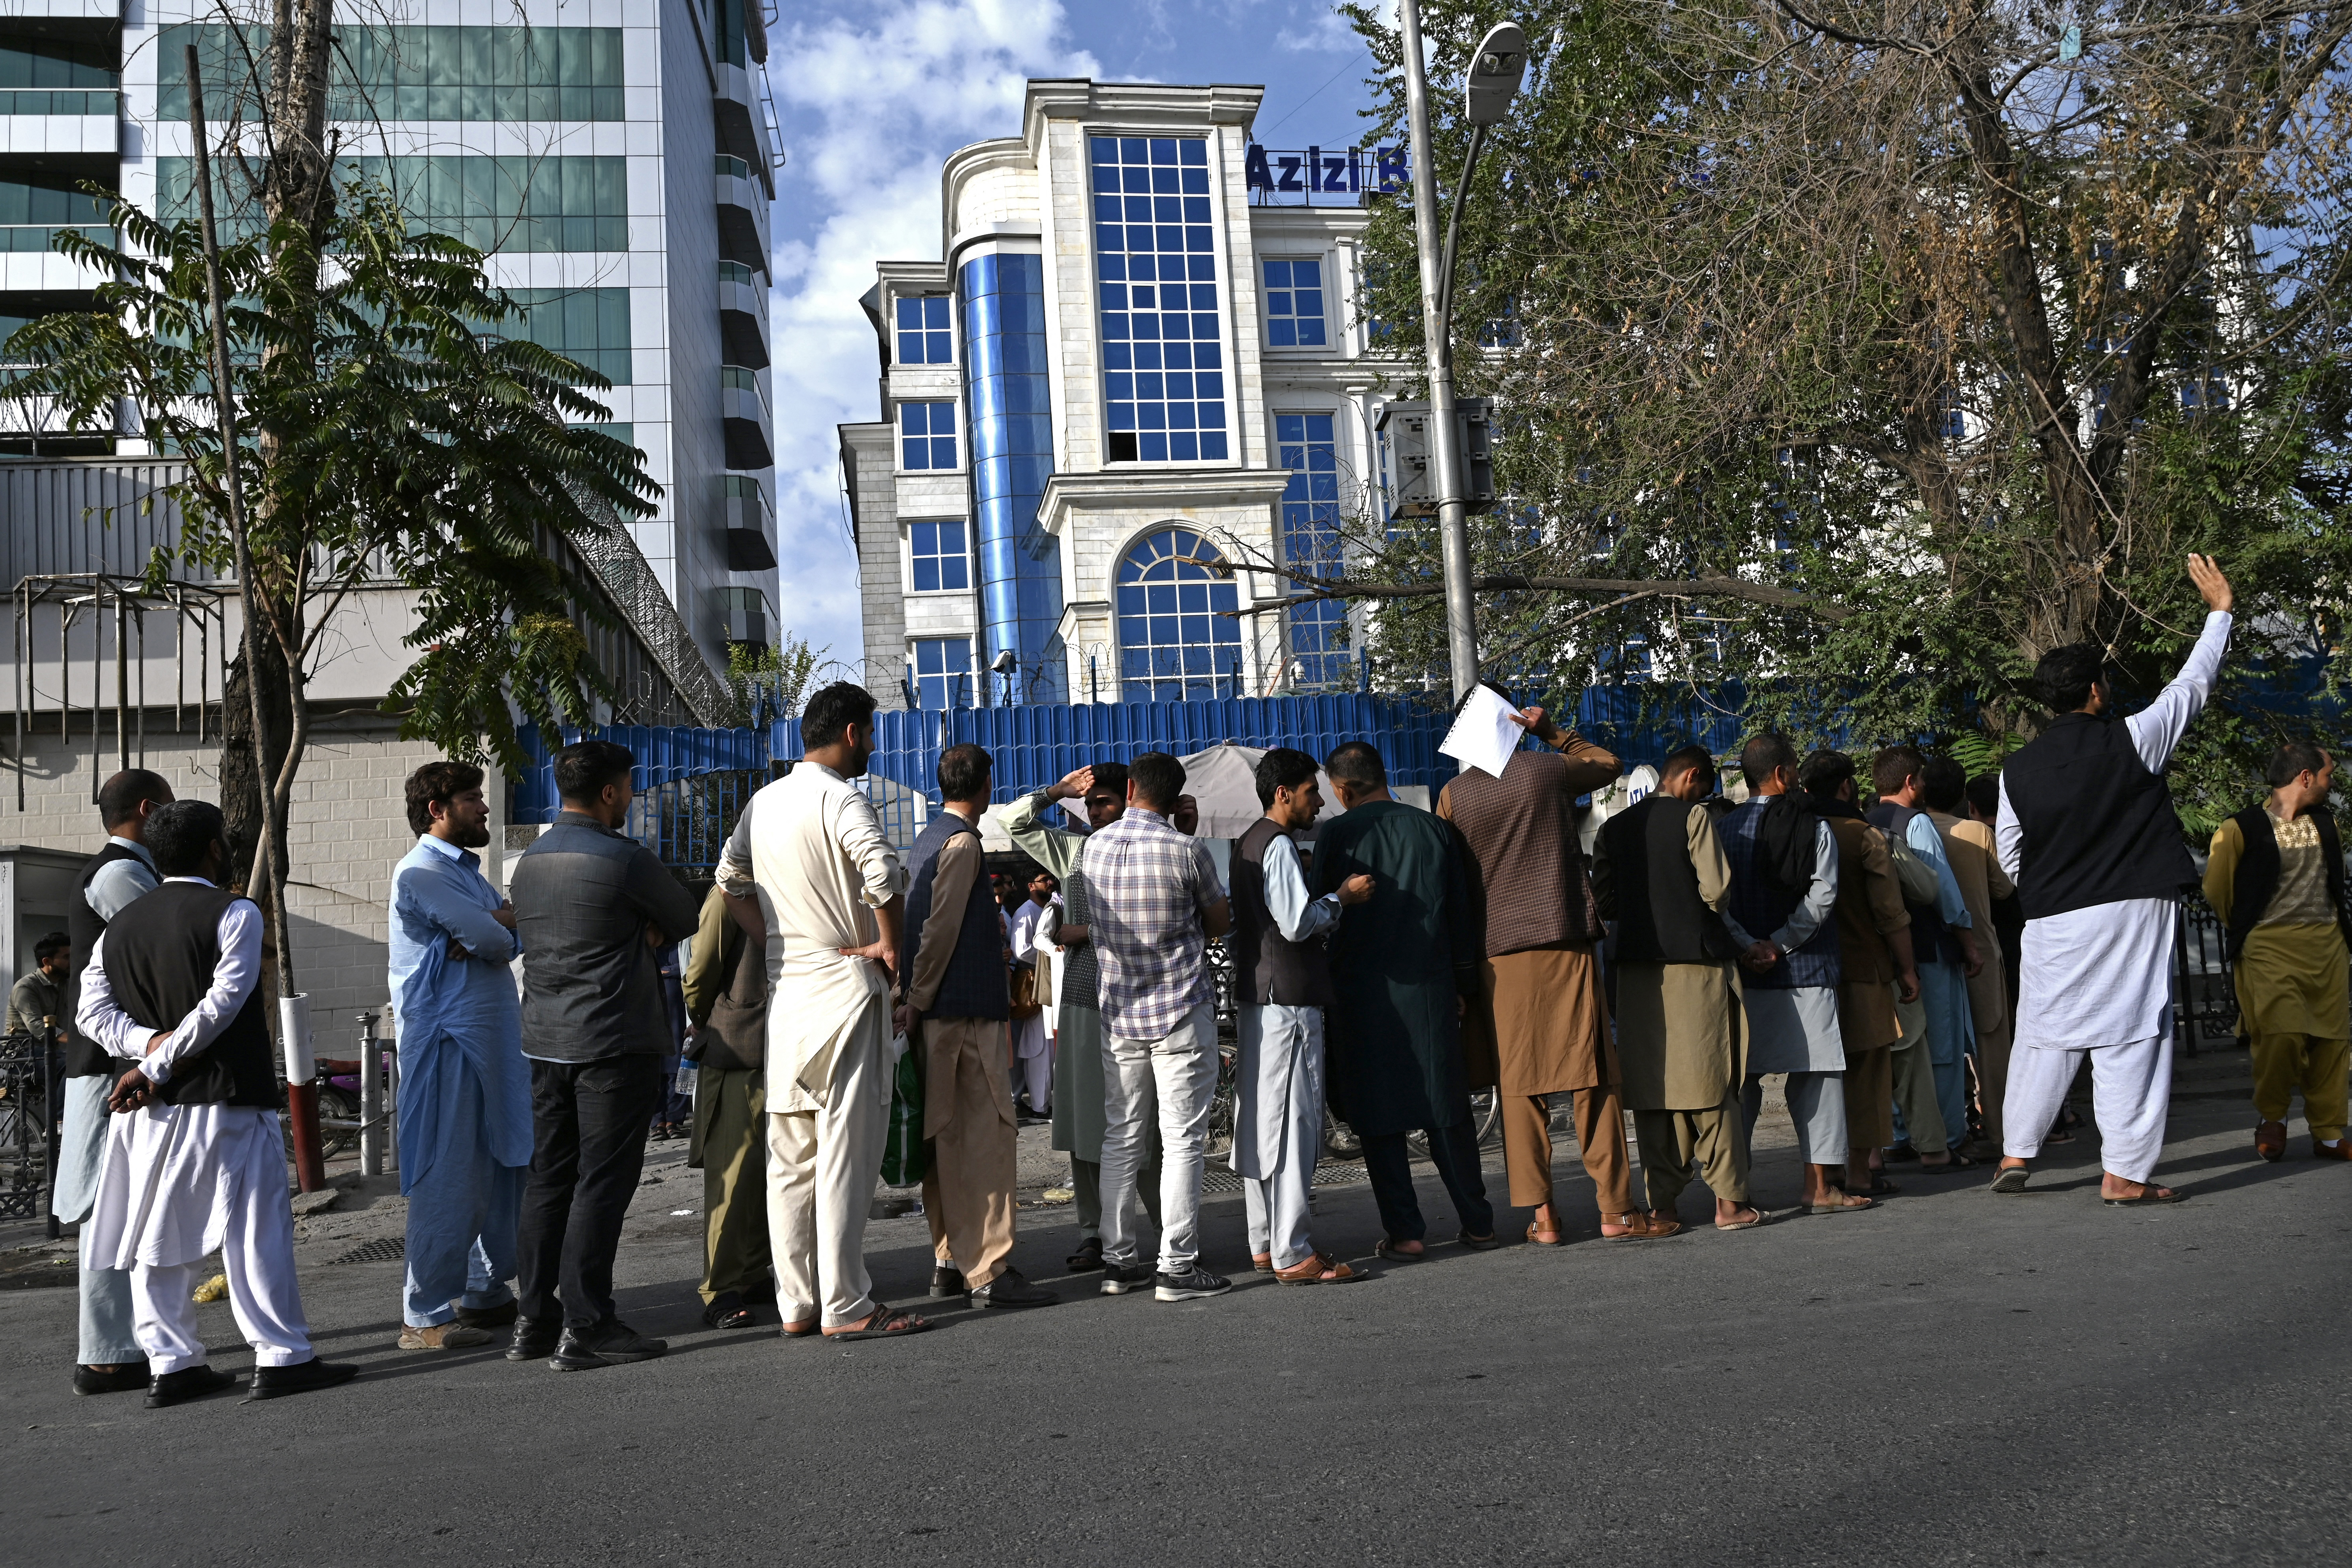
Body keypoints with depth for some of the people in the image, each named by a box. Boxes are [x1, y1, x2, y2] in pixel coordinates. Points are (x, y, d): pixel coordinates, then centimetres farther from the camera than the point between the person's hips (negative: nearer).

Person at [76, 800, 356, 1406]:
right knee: (256, 1227, -2)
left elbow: (93, 1009, 5)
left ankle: (170, 1365, 14)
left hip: (149, 1107, 6)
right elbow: (222, 1003, -17)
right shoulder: (234, 913, -7)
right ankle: (281, 1357, -1)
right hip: (226, 1103, -6)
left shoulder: (120, 923, 12)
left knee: (159, 1233, 10)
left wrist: (147, 1047, -6)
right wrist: (157, 1064, -12)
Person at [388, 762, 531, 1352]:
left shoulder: (468, 872, 20)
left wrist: (489, 930, -13)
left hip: (491, 1043, 9)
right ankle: (426, 1316, -1)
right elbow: (494, 938, -19)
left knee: (501, 1171, 13)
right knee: (449, 1181, -7)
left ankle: (486, 1293, 24)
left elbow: (514, 936, 8)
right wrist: (501, 927, 4)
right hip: (446, 1042, -9)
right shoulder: (421, 872, -10)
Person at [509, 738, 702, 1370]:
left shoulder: (528, 861, 11)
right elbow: (684, 918, 0)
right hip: (614, 1045, -7)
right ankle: (585, 1328, -2)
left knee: (549, 1180, 12)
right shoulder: (624, 860, -13)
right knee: (601, 1183, -3)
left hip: (545, 1043, 7)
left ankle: (535, 1322, 16)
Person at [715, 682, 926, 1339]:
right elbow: (883, 871, -28)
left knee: (790, 1155, 10)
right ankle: (846, 1307, -1)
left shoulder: (763, 802, 12)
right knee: (847, 1149, -4)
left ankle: (797, 1303, 16)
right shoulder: (840, 798, -13)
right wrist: (889, 945, -15)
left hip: (783, 990, 8)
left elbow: (731, 878, 22)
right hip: (845, 987, -8)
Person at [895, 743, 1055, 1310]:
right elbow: (940, 930, -17)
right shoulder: (963, 843, -12)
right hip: (966, 1009, -10)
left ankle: (949, 1261, 18)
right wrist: (917, 1001, -13)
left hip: (937, 1011, 10)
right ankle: (989, 1270, -11)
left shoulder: (927, 839, 17)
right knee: (989, 1134, -9)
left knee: (949, 1136, 12)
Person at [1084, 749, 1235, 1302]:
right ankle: (1177, 1267, 0)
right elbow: (1221, 922, 0)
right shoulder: (1186, 850, -12)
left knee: (1120, 1138, 12)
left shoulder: (1094, 847, 1)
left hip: (1119, 1012, 5)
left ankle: (1119, 1261, 16)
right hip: (1182, 1012, -5)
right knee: (1183, 1140, 0)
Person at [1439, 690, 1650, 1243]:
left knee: (1518, 1087, 5)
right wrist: (1554, 731, 12)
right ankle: (1615, 1208, 7)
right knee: (1592, 1078, 4)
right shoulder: (1549, 769, -1)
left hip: (1500, 953, 1)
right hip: (1564, 946, -1)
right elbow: (1610, 763, 18)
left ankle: (1542, 1214, 4)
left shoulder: (1454, 794, 2)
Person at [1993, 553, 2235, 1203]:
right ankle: (2125, 1174, 2)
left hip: (2053, 922, 3)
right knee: (2129, 1038, 1)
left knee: (2045, 1035, 12)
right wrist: (2219, 610, 17)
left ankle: (2015, 1155, 13)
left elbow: (2010, 856, 8)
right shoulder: (2131, 740, -7)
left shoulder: (2019, 770, 1)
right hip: (2130, 912, -3)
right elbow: (2191, 686, 6)